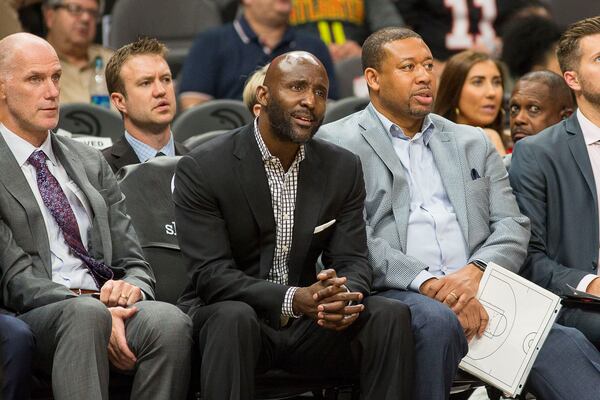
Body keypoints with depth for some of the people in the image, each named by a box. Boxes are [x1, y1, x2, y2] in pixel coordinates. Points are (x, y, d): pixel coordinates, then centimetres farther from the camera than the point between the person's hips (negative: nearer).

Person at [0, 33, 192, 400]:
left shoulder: (90, 163, 23)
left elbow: (133, 261, 20)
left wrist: (132, 287, -6)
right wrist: (95, 310, -21)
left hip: (108, 304, 5)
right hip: (35, 316, -5)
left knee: (170, 322, -29)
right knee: (85, 313, -40)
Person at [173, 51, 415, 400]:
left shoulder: (343, 169, 5)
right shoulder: (201, 170, -10)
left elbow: (352, 261, 1)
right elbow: (211, 274, -16)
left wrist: (344, 299, -25)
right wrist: (293, 299, -30)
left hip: (308, 323, 4)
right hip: (223, 315, -4)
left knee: (391, 315, -20)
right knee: (234, 317, -37)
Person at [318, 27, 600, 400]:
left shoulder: (473, 142, 24)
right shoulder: (336, 142, 8)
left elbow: (513, 227, 15)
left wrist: (475, 272, -8)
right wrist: (428, 283, -18)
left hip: (475, 291, 4)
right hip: (395, 293, -3)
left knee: (564, 343, -25)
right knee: (437, 320, -39)